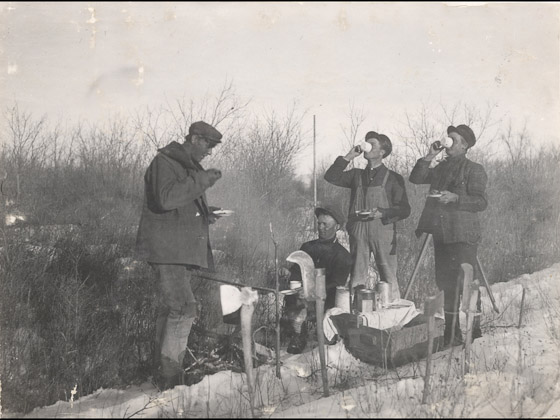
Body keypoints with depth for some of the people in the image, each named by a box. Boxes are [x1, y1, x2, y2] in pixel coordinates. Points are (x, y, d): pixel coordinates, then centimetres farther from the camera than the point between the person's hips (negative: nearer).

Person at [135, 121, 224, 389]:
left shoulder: (189, 167, 23)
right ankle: (169, 372, -16)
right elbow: (165, 198, -25)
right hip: (166, 249, -10)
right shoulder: (164, 162, -7)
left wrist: (204, 214, 13)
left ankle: (163, 373, 14)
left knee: (170, 311, 10)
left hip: (183, 251, 10)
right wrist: (202, 180, -20)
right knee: (184, 308, -18)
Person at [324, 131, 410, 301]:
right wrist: (348, 157, 1)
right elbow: (331, 177, 5)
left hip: (383, 231, -3)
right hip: (358, 231, 3)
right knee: (357, 278, 1)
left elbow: (404, 209, 3)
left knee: (388, 279, -4)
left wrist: (382, 213, -13)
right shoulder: (356, 175, 18)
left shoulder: (393, 178, 7)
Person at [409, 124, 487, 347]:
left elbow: (481, 202, -11)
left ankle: (473, 330, 1)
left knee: (465, 283, -8)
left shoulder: (474, 170, -3)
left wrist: (455, 198, -21)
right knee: (445, 283, 10)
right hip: (441, 234, 7)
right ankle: (451, 330, 20)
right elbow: (415, 178, 8)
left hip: (462, 236, -7)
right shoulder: (441, 168, 16)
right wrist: (428, 157, -1)